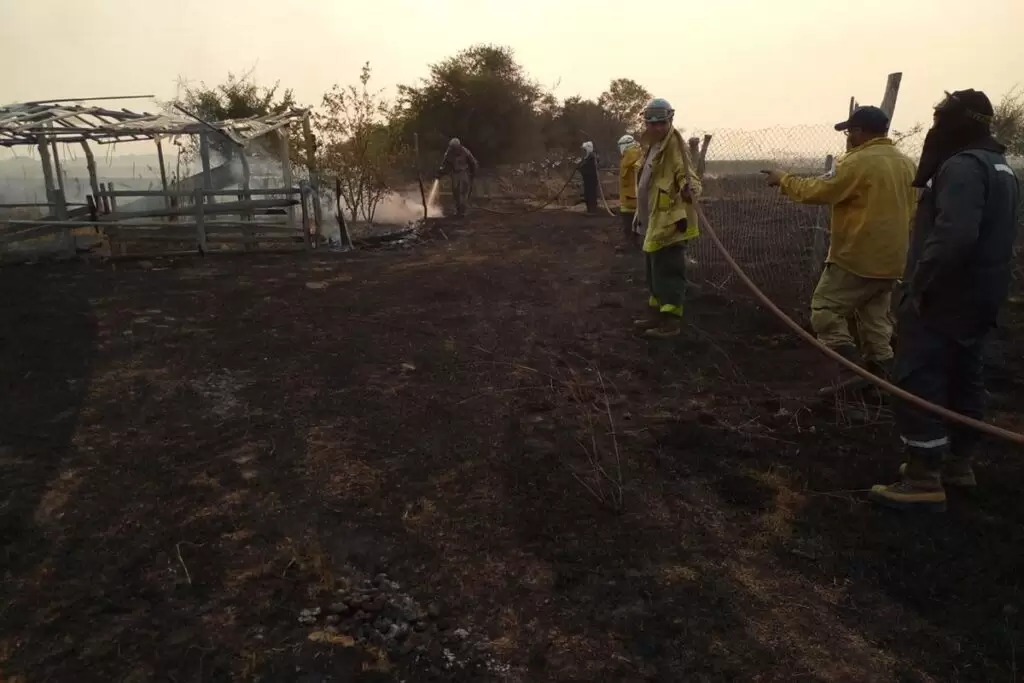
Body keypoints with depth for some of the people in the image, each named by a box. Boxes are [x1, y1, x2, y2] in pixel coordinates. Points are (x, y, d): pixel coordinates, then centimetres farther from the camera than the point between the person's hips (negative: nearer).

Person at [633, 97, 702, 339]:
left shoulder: (675, 146, -13)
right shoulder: (651, 145, 16)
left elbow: (688, 176, -23)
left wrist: (689, 188, -46)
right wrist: (642, 216, 28)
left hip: (669, 221, -10)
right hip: (653, 221, 10)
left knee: (668, 271, -7)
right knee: (654, 271, 17)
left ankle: (671, 320, -1)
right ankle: (657, 312, 28)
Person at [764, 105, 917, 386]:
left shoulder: (857, 162, -15)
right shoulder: (906, 163, 12)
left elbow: (815, 191, -13)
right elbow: (911, 211, 19)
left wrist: (784, 179, 2)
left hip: (857, 258, -8)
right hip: (891, 260, 8)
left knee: (825, 309, 1)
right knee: (876, 320, 14)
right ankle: (879, 377, 17)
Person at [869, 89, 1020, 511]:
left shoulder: (962, 166, -19)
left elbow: (954, 235, -32)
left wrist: (920, 283, -23)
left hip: (942, 297, -11)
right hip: (979, 296, 11)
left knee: (915, 381, -7)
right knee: (963, 377, 17)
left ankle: (924, 480, -4)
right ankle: (958, 463, 29)